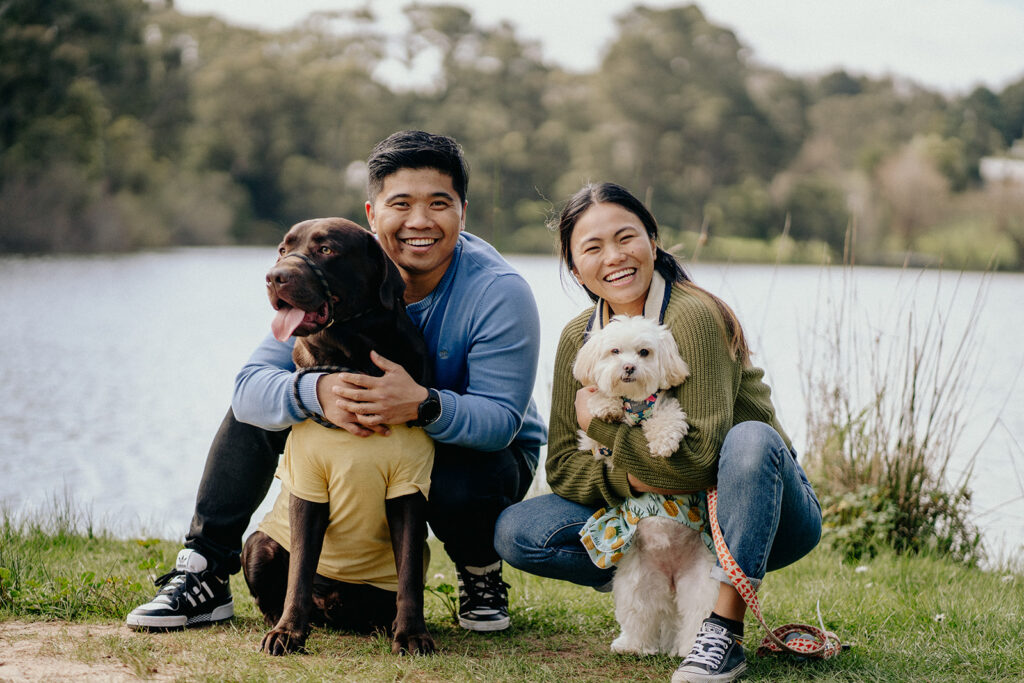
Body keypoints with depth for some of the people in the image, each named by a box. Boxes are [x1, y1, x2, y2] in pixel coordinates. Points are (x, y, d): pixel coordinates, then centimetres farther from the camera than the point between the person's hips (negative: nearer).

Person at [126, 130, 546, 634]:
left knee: (461, 488, -38)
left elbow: (501, 419, -31)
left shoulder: (499, 292, -26)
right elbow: (251, 385, -25)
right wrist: (316, 390, -49)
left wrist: (424, 405, -52)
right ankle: (204, 577, -5)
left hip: (479, 446, -3)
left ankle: (482, 575, -2)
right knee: (256, 408, -13)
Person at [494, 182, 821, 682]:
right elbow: (562, 468, -3)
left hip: (755, 515, -5)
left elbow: (702, 459, -28)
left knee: (751, 436, -38)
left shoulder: (695, 316, -21)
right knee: (515, 532, -11)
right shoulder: (579, 338, -3)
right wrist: (631, 478, -22)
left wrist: (601, 425, -17)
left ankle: (725, 633, -31)